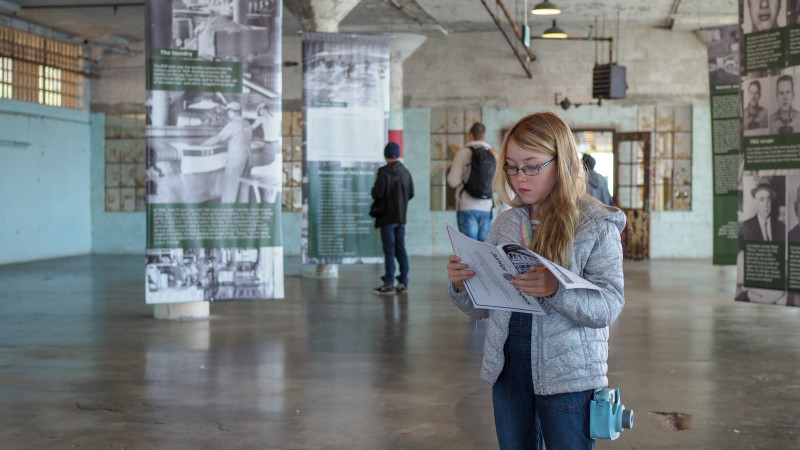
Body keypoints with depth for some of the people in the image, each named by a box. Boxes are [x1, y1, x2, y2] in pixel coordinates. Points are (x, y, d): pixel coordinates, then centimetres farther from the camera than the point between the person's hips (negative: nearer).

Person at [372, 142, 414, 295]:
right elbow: (411, 193, 8)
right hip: (401, 217, 6)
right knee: (400, 249, 11)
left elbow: (378, 193, -18)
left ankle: (389, 283, -2)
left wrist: (374, 192, 4)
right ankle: (403, 281, 12)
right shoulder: (405, 172, 5)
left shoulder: (384, 172, -14)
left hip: (387, 216, -6)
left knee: (389, 249, -4)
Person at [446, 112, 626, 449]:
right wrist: (460, 285, -11)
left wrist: (555, 290, -31)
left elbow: (609, 305, -14)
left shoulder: (597, 225, -5)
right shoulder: (505, 224, 8)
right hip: (508, 368, 4)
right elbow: (480, 307, 11)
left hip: (568, 374, -4)